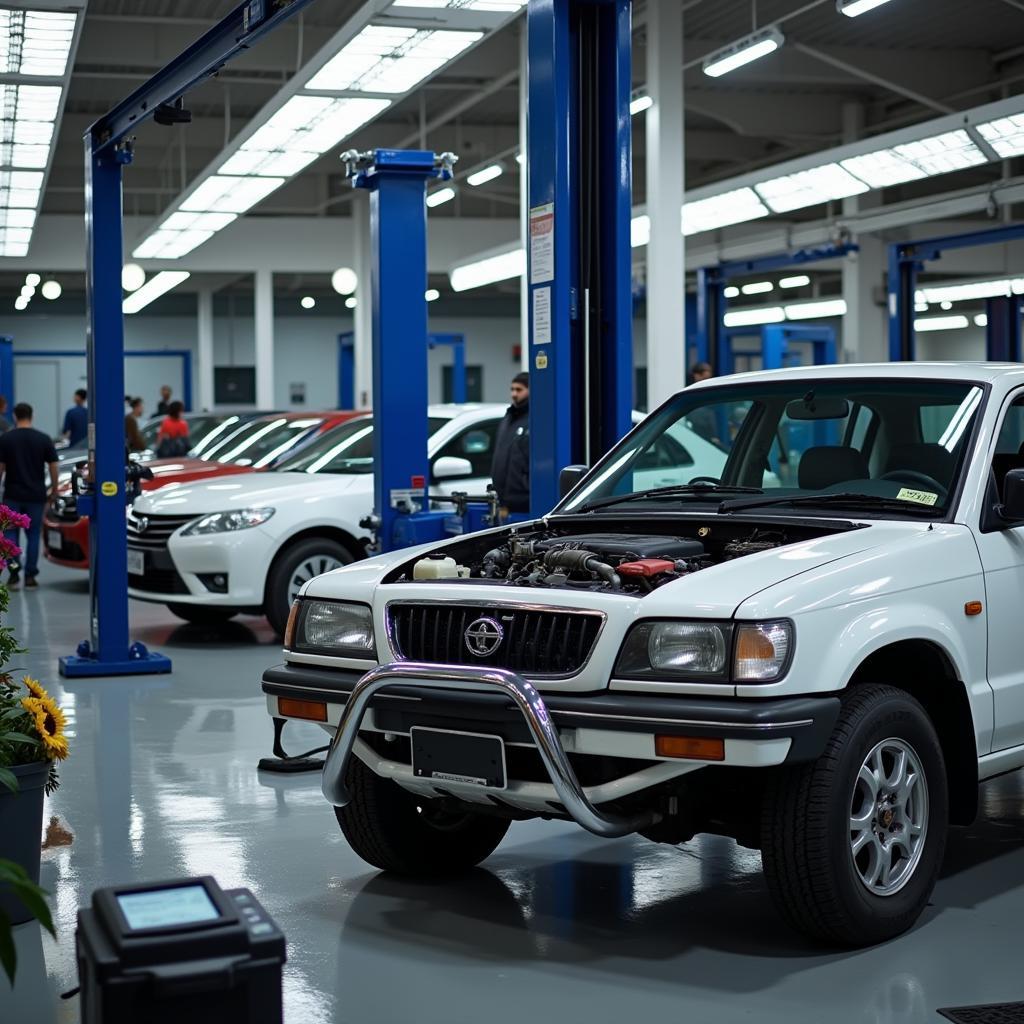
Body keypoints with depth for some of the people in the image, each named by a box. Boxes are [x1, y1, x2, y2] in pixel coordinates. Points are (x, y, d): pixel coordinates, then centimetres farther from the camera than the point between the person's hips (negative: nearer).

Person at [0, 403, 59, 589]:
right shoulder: (43, 439, -2)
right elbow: (54, 467, -2)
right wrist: (54, 488, 10)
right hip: (36, 495, 1)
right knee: (33, 534, 9)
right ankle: (30, 575, 8)